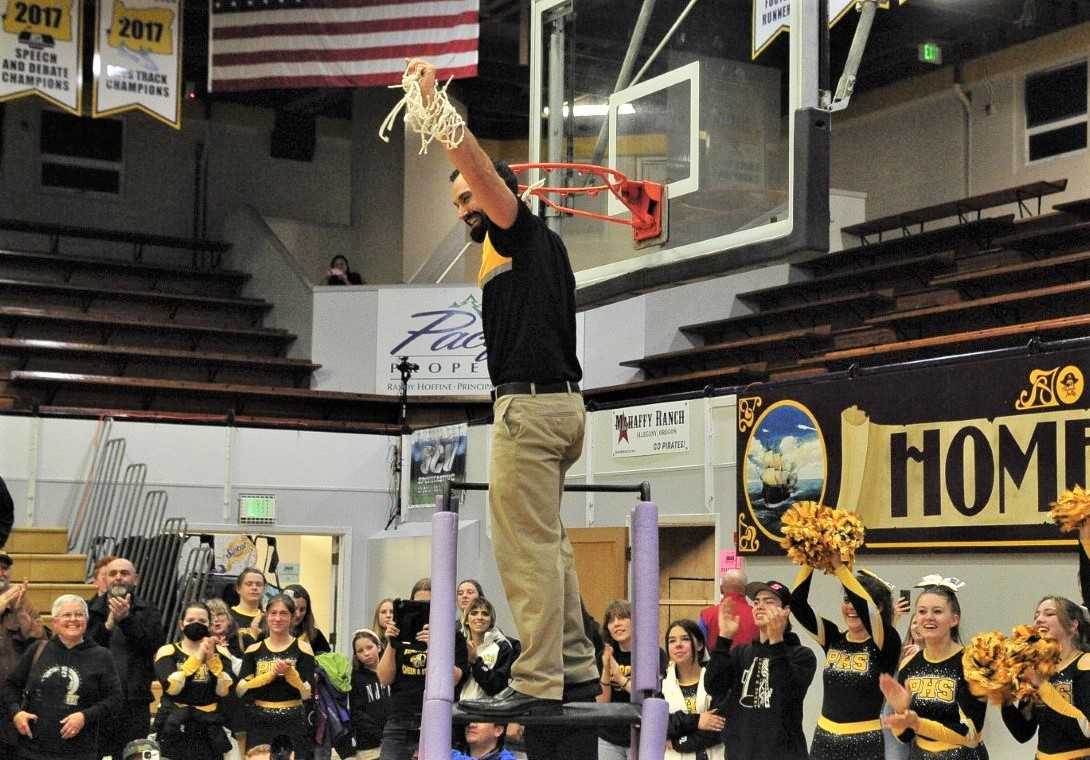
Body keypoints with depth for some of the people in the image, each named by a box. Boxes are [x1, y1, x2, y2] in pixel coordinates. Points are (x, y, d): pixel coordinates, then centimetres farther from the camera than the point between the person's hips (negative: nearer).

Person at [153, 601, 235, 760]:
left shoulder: (220, 652, 9)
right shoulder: (167, 651, 2)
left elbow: (224, 690, -6)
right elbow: (172, 687, -15)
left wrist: (211, 657, -15)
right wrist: (197, 657, -18)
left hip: (209, 729, 2)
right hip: (175, 729, -2)